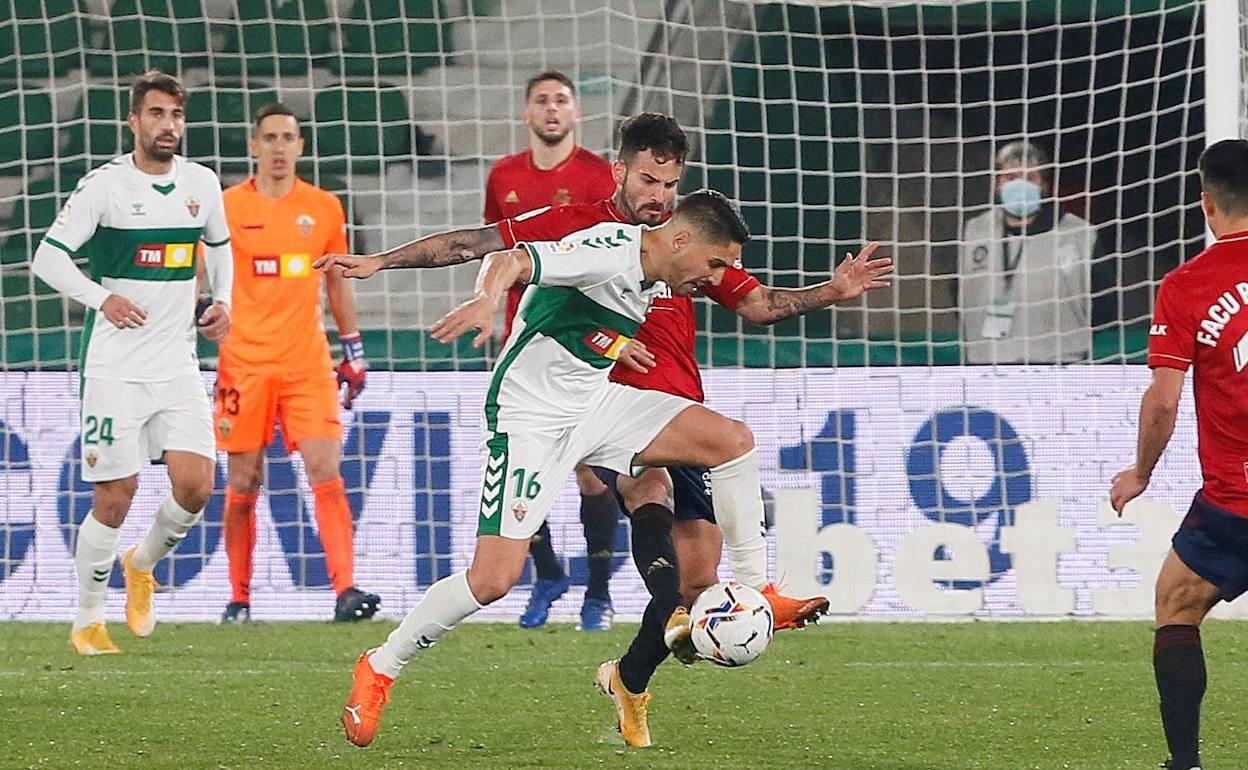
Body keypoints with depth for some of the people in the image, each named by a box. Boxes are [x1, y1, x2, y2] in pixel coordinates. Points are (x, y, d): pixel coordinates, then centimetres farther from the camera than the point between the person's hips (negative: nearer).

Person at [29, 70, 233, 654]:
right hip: (116, 368, -4)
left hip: (178, 366, 4)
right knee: (114, 499, -5)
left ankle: (143, 564, 21)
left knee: (195, 486, -10)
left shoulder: (202, 184, 7)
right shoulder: (104, 185, -8)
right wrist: (101, 298, -23)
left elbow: (219, 245, 26)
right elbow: (48, 256, -10)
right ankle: (87, 623, 11)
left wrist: (222, 301, 9)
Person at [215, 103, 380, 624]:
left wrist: (353, 351, 17)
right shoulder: (227, 207, 1)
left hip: (307, 365, 1)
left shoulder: (324, 208, 8)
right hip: (244, 362, -1)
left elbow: (337, 282, 19)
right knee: (243, 486, 3)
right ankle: (238, 599, 14)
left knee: (326, 473, -10)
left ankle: (345, 591, -15)